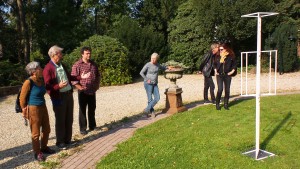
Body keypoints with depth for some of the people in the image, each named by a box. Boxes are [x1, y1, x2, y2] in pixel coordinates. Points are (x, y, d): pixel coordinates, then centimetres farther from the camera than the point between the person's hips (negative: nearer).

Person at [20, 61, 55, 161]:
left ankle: (44, 147, 36)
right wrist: (25, 110, -3)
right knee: (36, 133, 6)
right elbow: (22, 98, -11)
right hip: (33, 109, -7)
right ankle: (37, 152, 20)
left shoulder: (41, 80, 3)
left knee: (46, 129, 17)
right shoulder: (28, 82, -18)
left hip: (43, 107, 7)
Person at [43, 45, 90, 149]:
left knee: (69, 119, 15)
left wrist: (80, 77, 13)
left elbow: (69, 77, 22)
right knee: (60, 121, 5)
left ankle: (67, 140, 28)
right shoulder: (48, 68, -14)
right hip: (59, 97, -8)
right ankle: (60, 142, 20)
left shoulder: (62, 65, 12)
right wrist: (58, 86, -31)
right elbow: (47, 86, -16)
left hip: (69, 95, 8)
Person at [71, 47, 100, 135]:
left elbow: (97, 75, 20)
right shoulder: (77, 65, -9)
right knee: (82, 110, 5)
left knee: (92, 109, 15)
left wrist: (97, 85, 9)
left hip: (92, 91, 5)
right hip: (83, 91, -5)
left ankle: (92, 126, 29)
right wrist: (80, 88, -17)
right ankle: (82, 128, 15)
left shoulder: (93, 64, 8)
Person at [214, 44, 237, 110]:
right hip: (219, 75, 0)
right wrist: (215, 71, 7)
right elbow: (214, 64, 19)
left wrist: (232, 71, -5)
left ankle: (226, 104, 14)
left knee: (227, 90, 3)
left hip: (227, 75, 0)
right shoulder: (218, 57, 7)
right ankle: (217, 104, 2)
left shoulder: (231, 56, 0)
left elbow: (234, 64, 5)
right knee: (220, 89, -9)